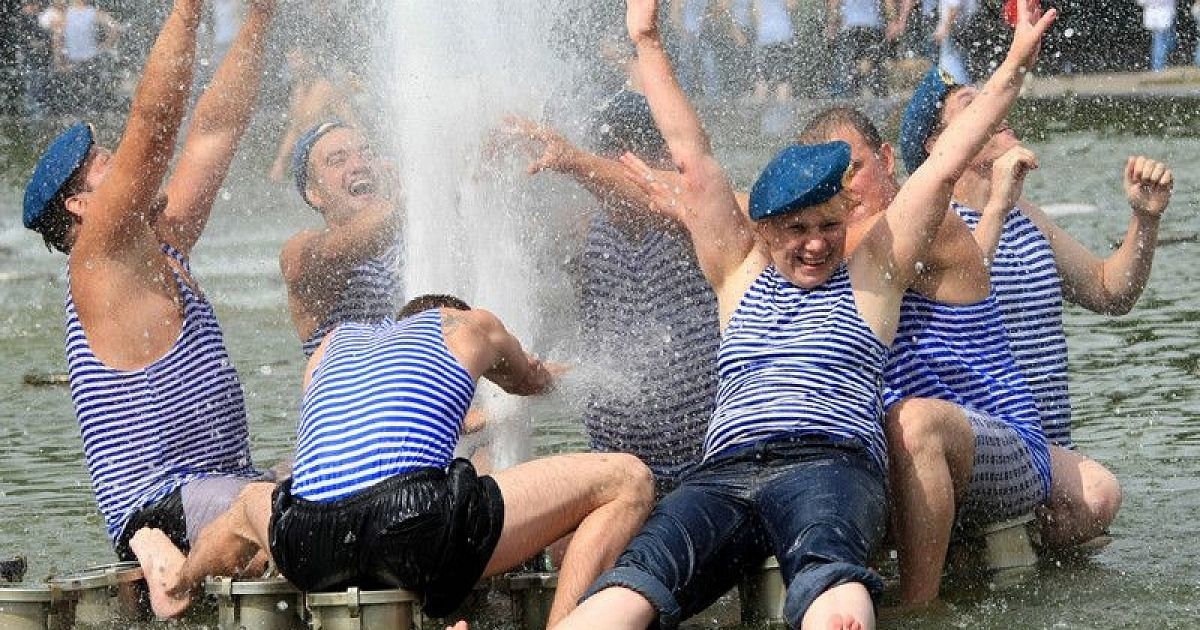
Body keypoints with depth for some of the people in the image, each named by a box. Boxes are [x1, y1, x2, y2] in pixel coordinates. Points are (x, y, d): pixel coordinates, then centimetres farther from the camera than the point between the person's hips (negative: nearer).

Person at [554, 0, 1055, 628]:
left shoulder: (871, 272, 21)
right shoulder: (740, 270, 27)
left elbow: (942, 169, 18)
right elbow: (692, 158, 28)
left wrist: (1015, 67, 16)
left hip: (832, 464, -1)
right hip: (721, 473, 2)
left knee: (830, 578, -40)